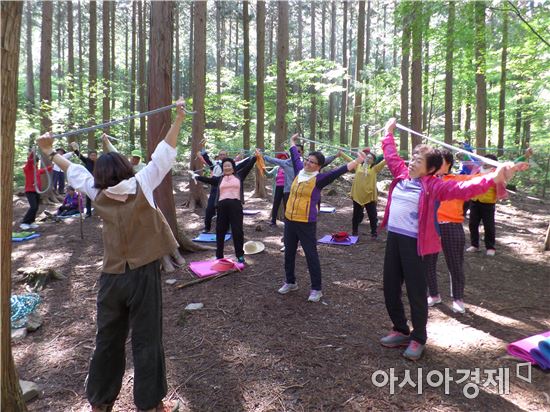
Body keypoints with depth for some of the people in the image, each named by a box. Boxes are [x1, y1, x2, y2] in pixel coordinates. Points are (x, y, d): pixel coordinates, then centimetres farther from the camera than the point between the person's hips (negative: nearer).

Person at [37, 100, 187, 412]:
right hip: (143, 275, -4)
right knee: (146, 342, 5)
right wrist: (179, 119, -5)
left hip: (112, 277, 4)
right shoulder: (142, 187, -7)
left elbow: (75, 171, 16)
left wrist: (50, 152, 30)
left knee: (108, 341, 17)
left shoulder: (98, 195, 3)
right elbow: (164, 155, -8)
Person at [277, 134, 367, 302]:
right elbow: (295, 157, 24)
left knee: (311, 255, 2)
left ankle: (316, 289, 14)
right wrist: (292, 142, 39)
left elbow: (338, 171, -19)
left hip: (306, 224, -6)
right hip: (289, 220, 6)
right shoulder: (299, 172, 6)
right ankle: (290, 282, 34)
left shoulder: (319, 179, -10)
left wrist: (357, 161, -28)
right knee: (289, 253, 16)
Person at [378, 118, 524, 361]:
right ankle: (400, 330, 33)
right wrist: (389, 133, 34)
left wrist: (494, 178, -34)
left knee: (416, 292, 4)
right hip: (393, 238, 6)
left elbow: (463, 188, -21)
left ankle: (418, 338, 24)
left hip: (414, 243, -6)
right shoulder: (401, 175, 7)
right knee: (390, 288, 13)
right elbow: (391, 155, 22)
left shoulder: (433, 186, -9)